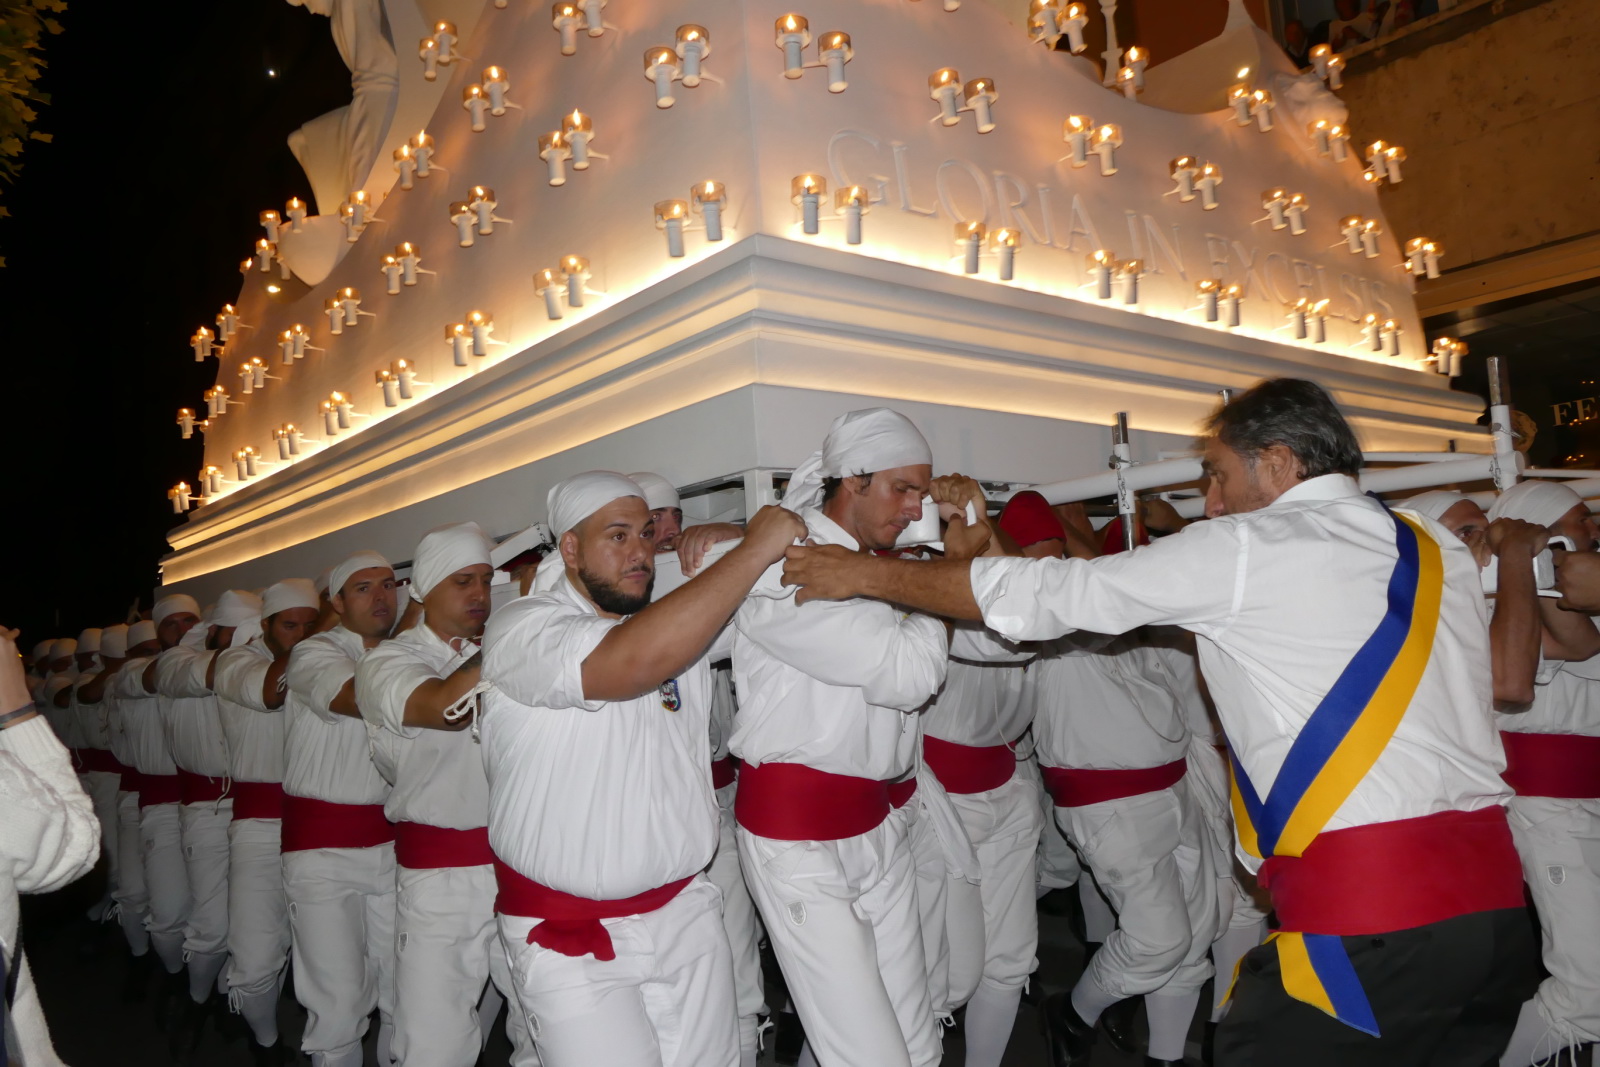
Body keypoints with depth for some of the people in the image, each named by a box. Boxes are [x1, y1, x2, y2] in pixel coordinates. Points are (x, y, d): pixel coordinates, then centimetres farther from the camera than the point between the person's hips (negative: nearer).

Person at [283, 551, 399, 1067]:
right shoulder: (315, 653, -4)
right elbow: (354, 696, -26)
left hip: (391, 841, 4)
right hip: (323, 849, -4)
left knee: (405, 994, 5)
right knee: (339, 997, -2)